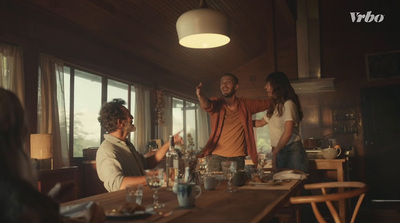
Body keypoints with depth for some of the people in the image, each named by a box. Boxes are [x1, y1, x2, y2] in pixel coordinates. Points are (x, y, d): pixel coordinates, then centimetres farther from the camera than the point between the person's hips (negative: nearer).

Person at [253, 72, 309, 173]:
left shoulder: (288, 104, -10)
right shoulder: (274, 107, 15)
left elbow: (288, 133, -15)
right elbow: (260, 123, 28)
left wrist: (275, 153, -10)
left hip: (292, 151, -7)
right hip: (278, 152, 7)